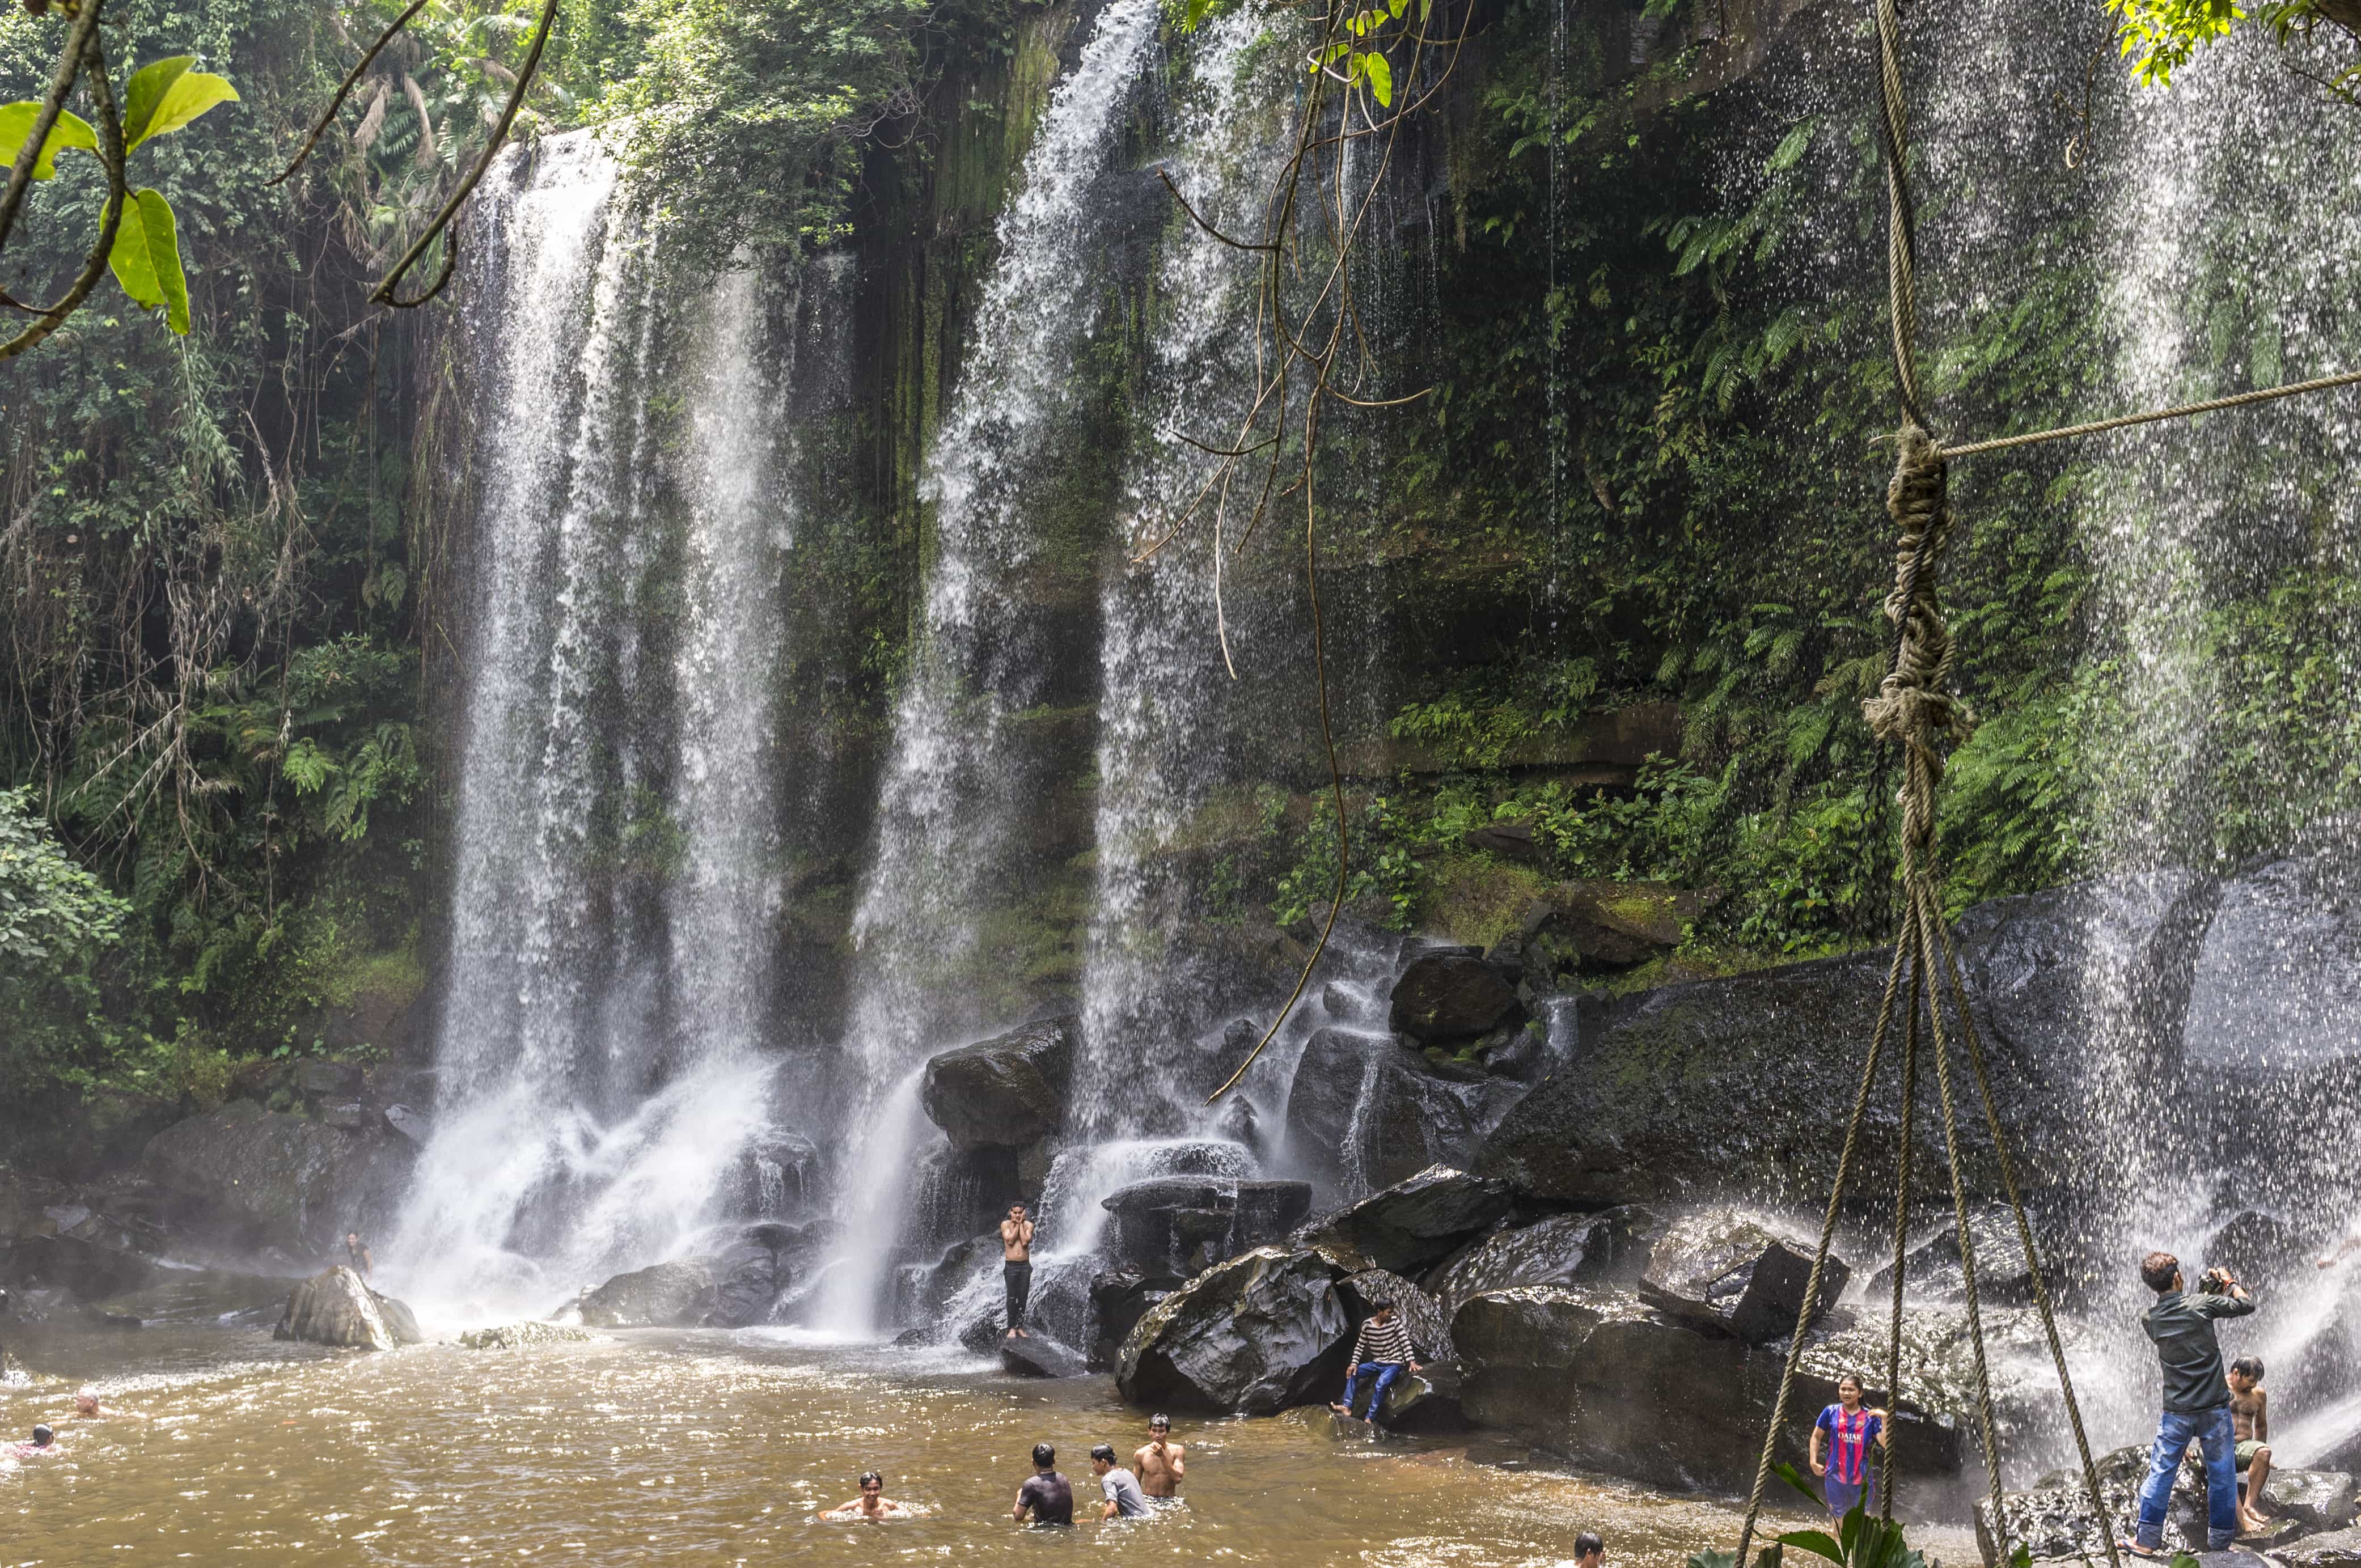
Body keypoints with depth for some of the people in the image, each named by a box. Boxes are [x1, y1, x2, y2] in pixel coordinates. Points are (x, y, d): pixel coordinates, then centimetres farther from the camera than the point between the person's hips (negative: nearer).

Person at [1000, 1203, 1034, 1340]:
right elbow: (1010, 1241, -12)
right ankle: (1012, 1328, -2)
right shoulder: (1005, 1224, 0)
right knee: (1012, 1298, -4)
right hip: (1011, 1265, -2)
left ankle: (1020, 1327, 9)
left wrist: (1021, 1224, -8)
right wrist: (1017, 1225, -8)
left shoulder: (1028, 1225, 2)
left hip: (1025, 1266, 2)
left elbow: (1025, 1242, -11)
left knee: (1023, 1298, 3)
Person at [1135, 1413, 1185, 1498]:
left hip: (1170, 1500, 0)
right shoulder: (1141, 1454, -1)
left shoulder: (1176, 1450, -3)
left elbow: (1178, 1479, -14)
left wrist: (1163, 1456, -19)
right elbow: (1136, 1484, 9)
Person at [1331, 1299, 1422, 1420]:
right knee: (1352, 1372, -9)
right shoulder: (1367, 1325, -4)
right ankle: (1347, 1407, -15)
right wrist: (1354, 1364, -11)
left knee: (1380, 1384, -30)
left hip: (1393, 1364, -5)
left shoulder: (1394, 1322, -10)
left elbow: (1404, 1341, -12)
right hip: (1377, 1363, 5)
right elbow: (1360, 1345, 1)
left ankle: (1370, 1419, -27)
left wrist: (1411, 1362, -19)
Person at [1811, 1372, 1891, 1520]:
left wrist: (1884, 1419, -19)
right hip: (1835, 1475, 1)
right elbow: (1816, 1437, 11)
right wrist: (1813, 1462, 5)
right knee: (1839, 1518, 13)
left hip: (1861, 1476, -1)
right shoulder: (1831, 1412, -1)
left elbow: (1885, 1443, -10)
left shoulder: (1870, 1416, -3)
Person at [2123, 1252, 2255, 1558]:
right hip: (2214, 1409, -2)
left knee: (2160, 1473, 8)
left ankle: (2147, 1541, 8)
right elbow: (2247, 1305, 1)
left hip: (2176, 1412, 2)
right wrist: (2229, 1282, 18)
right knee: (2222, 1475, 10)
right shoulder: (2202, 1304, -10)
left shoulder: (2151, 1320, 1)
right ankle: (2221, 1541, 17)